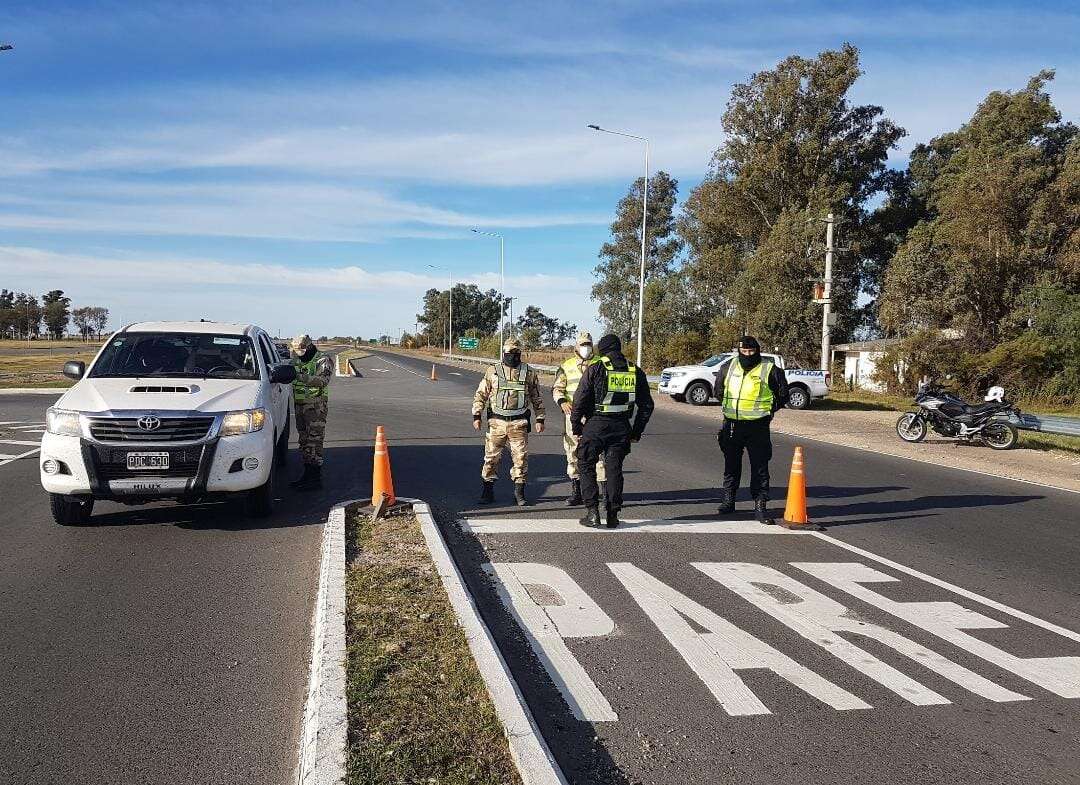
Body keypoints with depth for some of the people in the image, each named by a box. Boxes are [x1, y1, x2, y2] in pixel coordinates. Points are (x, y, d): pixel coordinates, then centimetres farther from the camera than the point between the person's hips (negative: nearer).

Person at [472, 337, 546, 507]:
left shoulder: (529, 373, 7)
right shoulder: (493, 372, 6)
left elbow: (537, 398, 12)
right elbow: (480, 395, 7)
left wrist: (540, 419, 7)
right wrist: (476, 416, -1)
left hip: (519, 423, 0)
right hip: (496, 422, 0)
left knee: (520, 458, 0)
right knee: (491, 457, 2)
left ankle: (519, 493, 11)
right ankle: (488, 491, 14)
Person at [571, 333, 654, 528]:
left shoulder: (595, 369, -5)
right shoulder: (636, 372, 8)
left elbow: (579, 400, -7)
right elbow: (646, 406, 11)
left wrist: (576, 427, 2)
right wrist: (636, 432, 18)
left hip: (595, 425, -3)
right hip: (622, 428, 4)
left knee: (586, 466, 10)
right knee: (614, 469, 12)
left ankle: (592, 512, 2)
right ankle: (613, 515, 13)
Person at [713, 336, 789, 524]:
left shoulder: (769, 370, -6)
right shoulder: (728, 367, 6)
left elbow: (782, 395, 5)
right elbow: (718, 389, 22)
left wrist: (767, 410, 6)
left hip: (758, 427, -4)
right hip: (731, 425, 4)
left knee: (760, 467, -4)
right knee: (731, 465, 14)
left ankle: (760, 506, 0)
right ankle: (728, 501, 27)